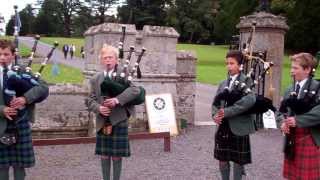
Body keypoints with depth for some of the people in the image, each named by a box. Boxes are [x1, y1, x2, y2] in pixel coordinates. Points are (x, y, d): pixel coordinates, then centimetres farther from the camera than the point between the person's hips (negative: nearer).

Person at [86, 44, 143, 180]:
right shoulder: (95, 80, 8)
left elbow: (136, 90, -16)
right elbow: (90, 100, 5)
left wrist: (117, 99, -27)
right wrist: (99, 108, -16)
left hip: (118, 122, -3)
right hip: (102, 123, 3)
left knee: (116, 156, 3)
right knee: (104, 156, 10)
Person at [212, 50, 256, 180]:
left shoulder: (246, 81, -6)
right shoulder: (223, 84, 13)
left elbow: (250, 100, -23)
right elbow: (215, 103, 11)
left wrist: (227, 111, -25)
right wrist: (216, 115, -12)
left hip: (238, 128, -5)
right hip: (223, 128, 6)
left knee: (238, 161, 7)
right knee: (222, 159, 13)